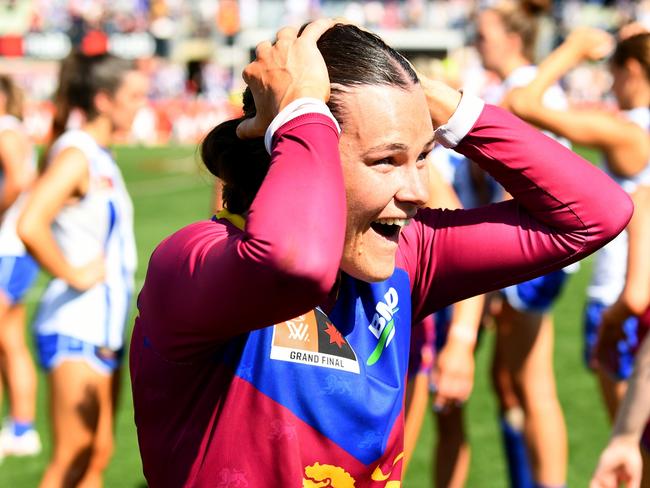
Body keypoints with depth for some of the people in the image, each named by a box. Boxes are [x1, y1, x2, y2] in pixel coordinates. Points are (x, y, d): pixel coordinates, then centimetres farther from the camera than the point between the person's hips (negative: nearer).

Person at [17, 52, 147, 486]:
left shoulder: (100, 156, 13)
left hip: (104, 327, 9)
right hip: (75, 327, -9)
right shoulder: (75, 154, -15)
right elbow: (30, 226, -30)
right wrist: (73, 274, -19)